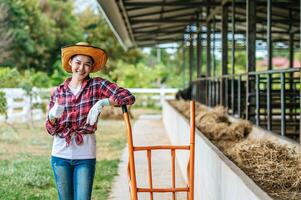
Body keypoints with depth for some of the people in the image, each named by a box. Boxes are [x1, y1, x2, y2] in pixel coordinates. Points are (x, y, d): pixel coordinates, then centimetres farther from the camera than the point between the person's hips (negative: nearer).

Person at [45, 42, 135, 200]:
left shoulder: (97, 85, -1)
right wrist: (52, 116, -16)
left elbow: (129, 97, -13)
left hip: (85, 156, -2)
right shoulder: (58, 91, 5)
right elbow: (51, 130, 6)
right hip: (60, 154, 2)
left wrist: (102, 102, -25)